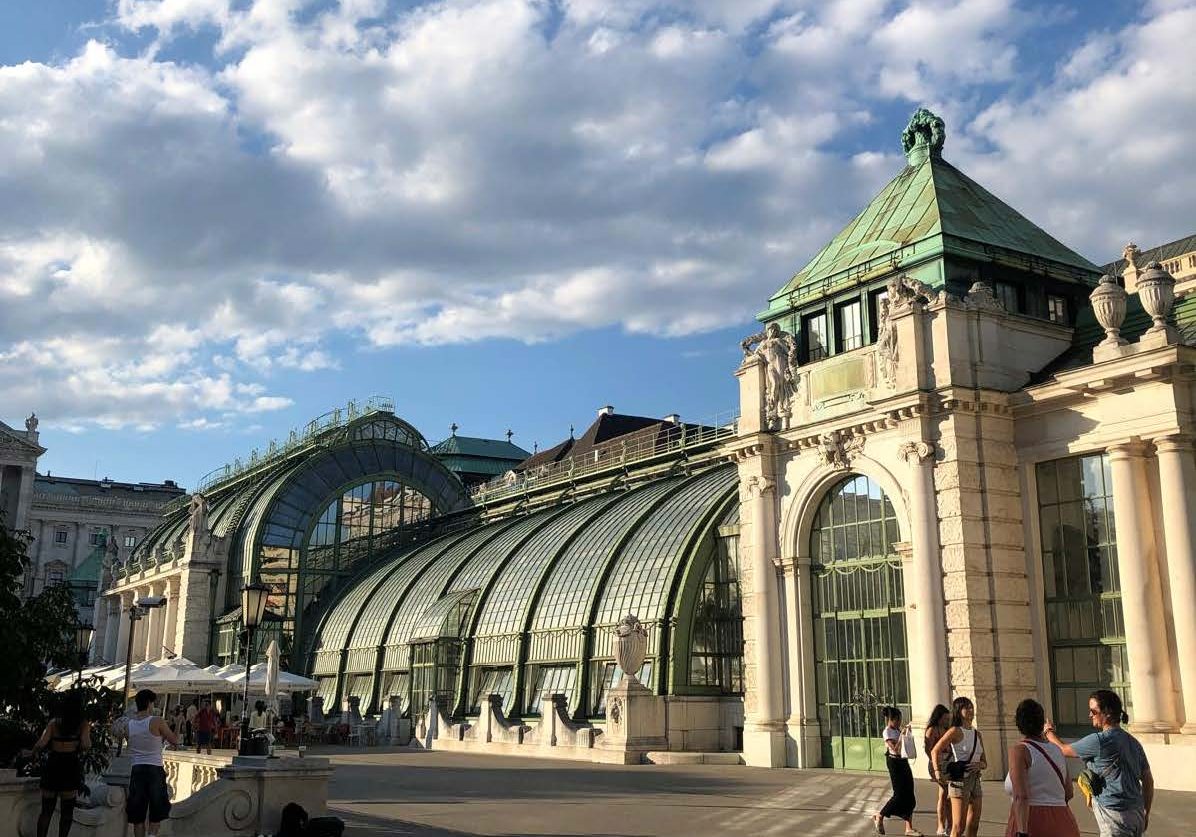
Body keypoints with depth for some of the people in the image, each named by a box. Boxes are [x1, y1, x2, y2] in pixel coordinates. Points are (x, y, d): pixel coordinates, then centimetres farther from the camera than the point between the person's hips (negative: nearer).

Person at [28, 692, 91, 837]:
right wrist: (81, 749, 6)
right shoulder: (83, 724, -3)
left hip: (52, 764, 2)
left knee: (46, 810, 11)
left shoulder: (54, 722, 3)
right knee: (67, 810, 9)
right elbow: (85, 744, -16)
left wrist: (34, 752, 13)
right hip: (70, 766, -2)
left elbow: (41, 743, -7)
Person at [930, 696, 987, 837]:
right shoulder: (955, 731, -8)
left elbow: (984, 762, 16)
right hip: (959, 781, -7)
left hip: (975, 780, 7)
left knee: (973, 826, 10)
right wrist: (937, 771, -22)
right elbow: (935, 751, -9)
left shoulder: (977, 734, 12)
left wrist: (979, 765, -7)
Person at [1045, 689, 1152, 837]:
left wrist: (1049, 732, 19)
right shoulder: (1133, 742, 12)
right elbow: (1148, 781, 16)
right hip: (1136, 815, 9)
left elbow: (1064, 750, -1)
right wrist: (1146, 814, 25)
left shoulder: (1100, 741, -13)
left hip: (1116, 816, -9)